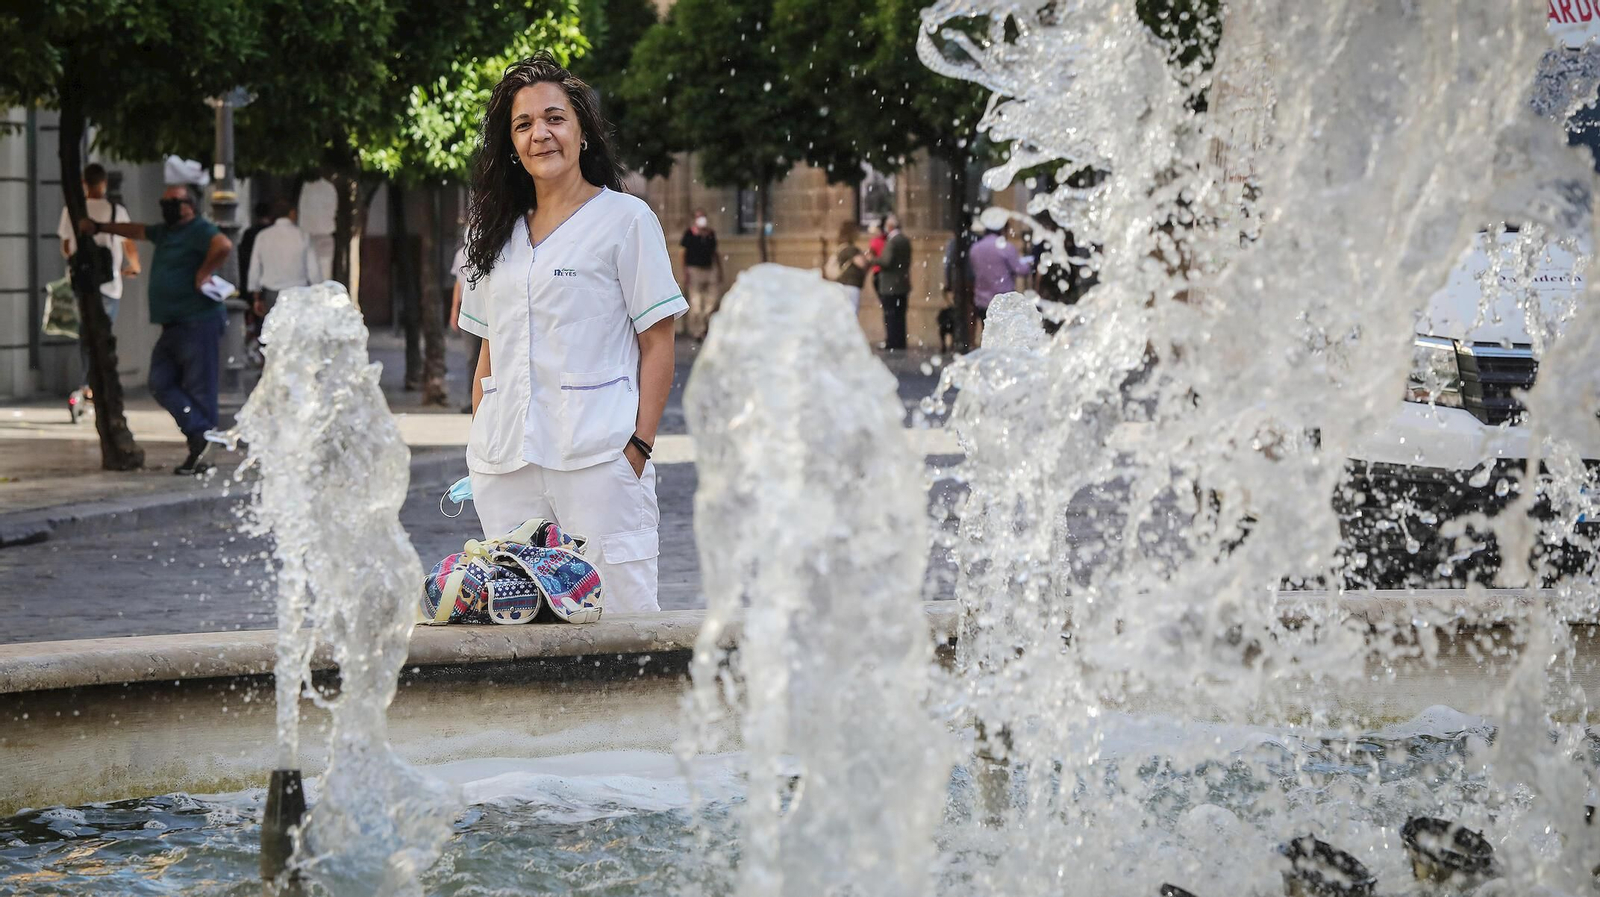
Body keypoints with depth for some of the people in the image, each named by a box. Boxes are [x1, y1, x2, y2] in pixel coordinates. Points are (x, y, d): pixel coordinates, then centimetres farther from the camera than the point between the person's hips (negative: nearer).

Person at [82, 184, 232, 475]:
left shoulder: (200, 230, -10)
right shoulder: (165, 232, 20)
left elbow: (224, 246, -30)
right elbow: (138, 231, 39)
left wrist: (204, 273, -19)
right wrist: (99, 227, 47)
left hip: (198, 323, -10)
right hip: (172, 326, 10)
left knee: (199, 387, -7)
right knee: (162, 383, 1)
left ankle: (199, 451, -7)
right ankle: (199, 434, -4)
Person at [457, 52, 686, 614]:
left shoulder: (625, 219, 2)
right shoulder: (496, 231, 18)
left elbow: (658, 345, -2)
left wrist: (639, 446, -11)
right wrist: (479, 447, 11)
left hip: (599, 456, -5)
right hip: (505, 463, 5)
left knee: (617, 610, -10)